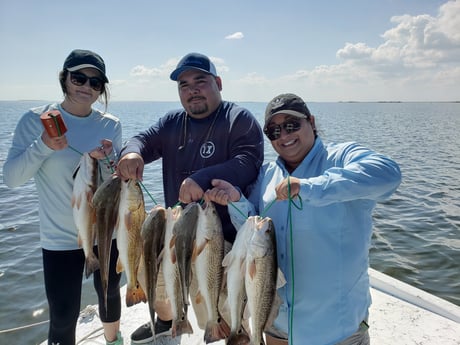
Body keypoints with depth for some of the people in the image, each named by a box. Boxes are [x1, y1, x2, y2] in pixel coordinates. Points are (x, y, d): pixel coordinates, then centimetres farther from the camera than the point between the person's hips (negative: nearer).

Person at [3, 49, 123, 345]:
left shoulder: (110, 125, -4)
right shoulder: (36, 120, -10)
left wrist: (106, 159, -23)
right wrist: (43, 146, -28)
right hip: (61, 238, -2)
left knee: (110, 292, 23)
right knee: (63, 317, 1)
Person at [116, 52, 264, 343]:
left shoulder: (240, 119, -12)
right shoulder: (172, 122, 7)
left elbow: (248, 162, -25)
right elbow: (145, 140, -1)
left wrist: (203, 179, -40)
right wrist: (132, 153, -27)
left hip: (226, 235, -6)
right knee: (156, 276, 26)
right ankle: (165, 321, 57)